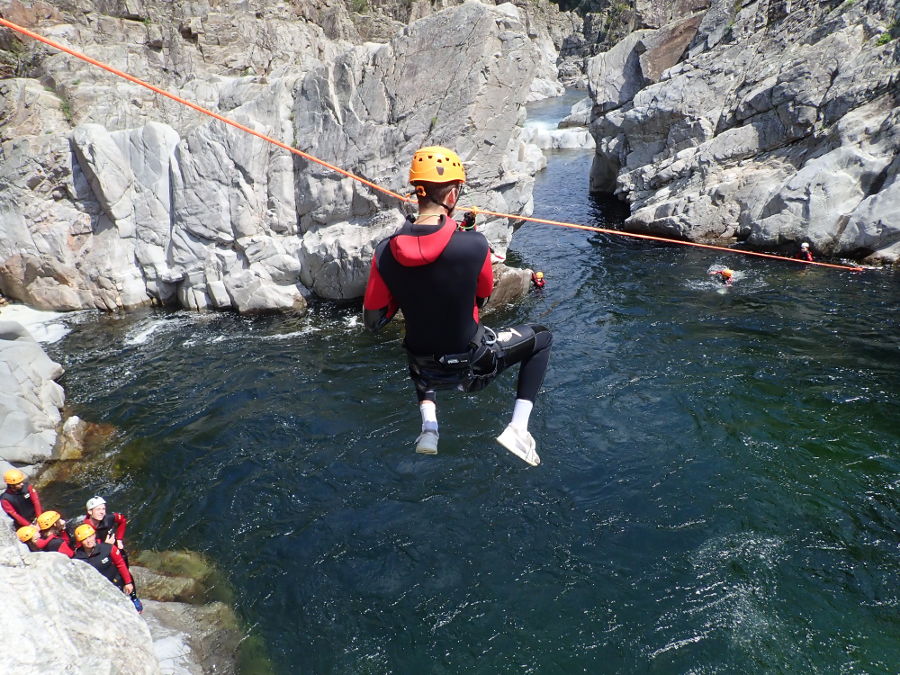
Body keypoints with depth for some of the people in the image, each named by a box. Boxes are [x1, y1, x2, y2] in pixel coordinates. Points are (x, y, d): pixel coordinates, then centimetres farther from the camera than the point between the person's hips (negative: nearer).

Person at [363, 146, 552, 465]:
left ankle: (429, 427, 25)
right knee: (542, 338, 23)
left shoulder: (386, 252, -16)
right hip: (471, 365, -3)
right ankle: (518, 429, 12)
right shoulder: (474, 244, -25)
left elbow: (372, 321, -9)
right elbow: (484, 294, -4)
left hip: (424, 370, 4)